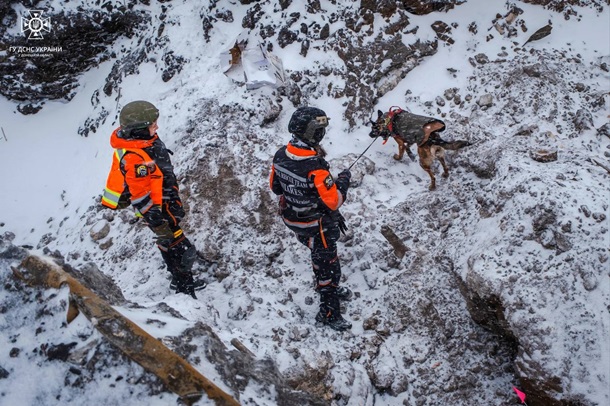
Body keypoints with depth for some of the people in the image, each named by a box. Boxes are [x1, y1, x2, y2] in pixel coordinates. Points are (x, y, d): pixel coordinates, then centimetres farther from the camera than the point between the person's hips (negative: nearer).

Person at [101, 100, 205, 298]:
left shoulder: (146, 139, -5)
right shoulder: (134, 159, -33)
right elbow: (141, 199, -27)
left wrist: (175, 199, 21)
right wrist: (160, 226, -21)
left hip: (165, 202, 10)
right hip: (156, 209, -9)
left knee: (169, 245, 24)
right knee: (183, 251, -1)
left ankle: (181, 281, 42)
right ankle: (183, 288, 17)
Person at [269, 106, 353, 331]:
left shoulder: (280, 155, -12)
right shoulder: (315, 167, -35)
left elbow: (275, 186, 3)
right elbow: (333, 202, -28)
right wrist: (343, 180, -12)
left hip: (291, 218, 8)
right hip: (315, 226, -7)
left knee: (319, 255, 30)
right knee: (328, 265, 11)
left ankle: (329, 287, 52)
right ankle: (328, 312, 26)